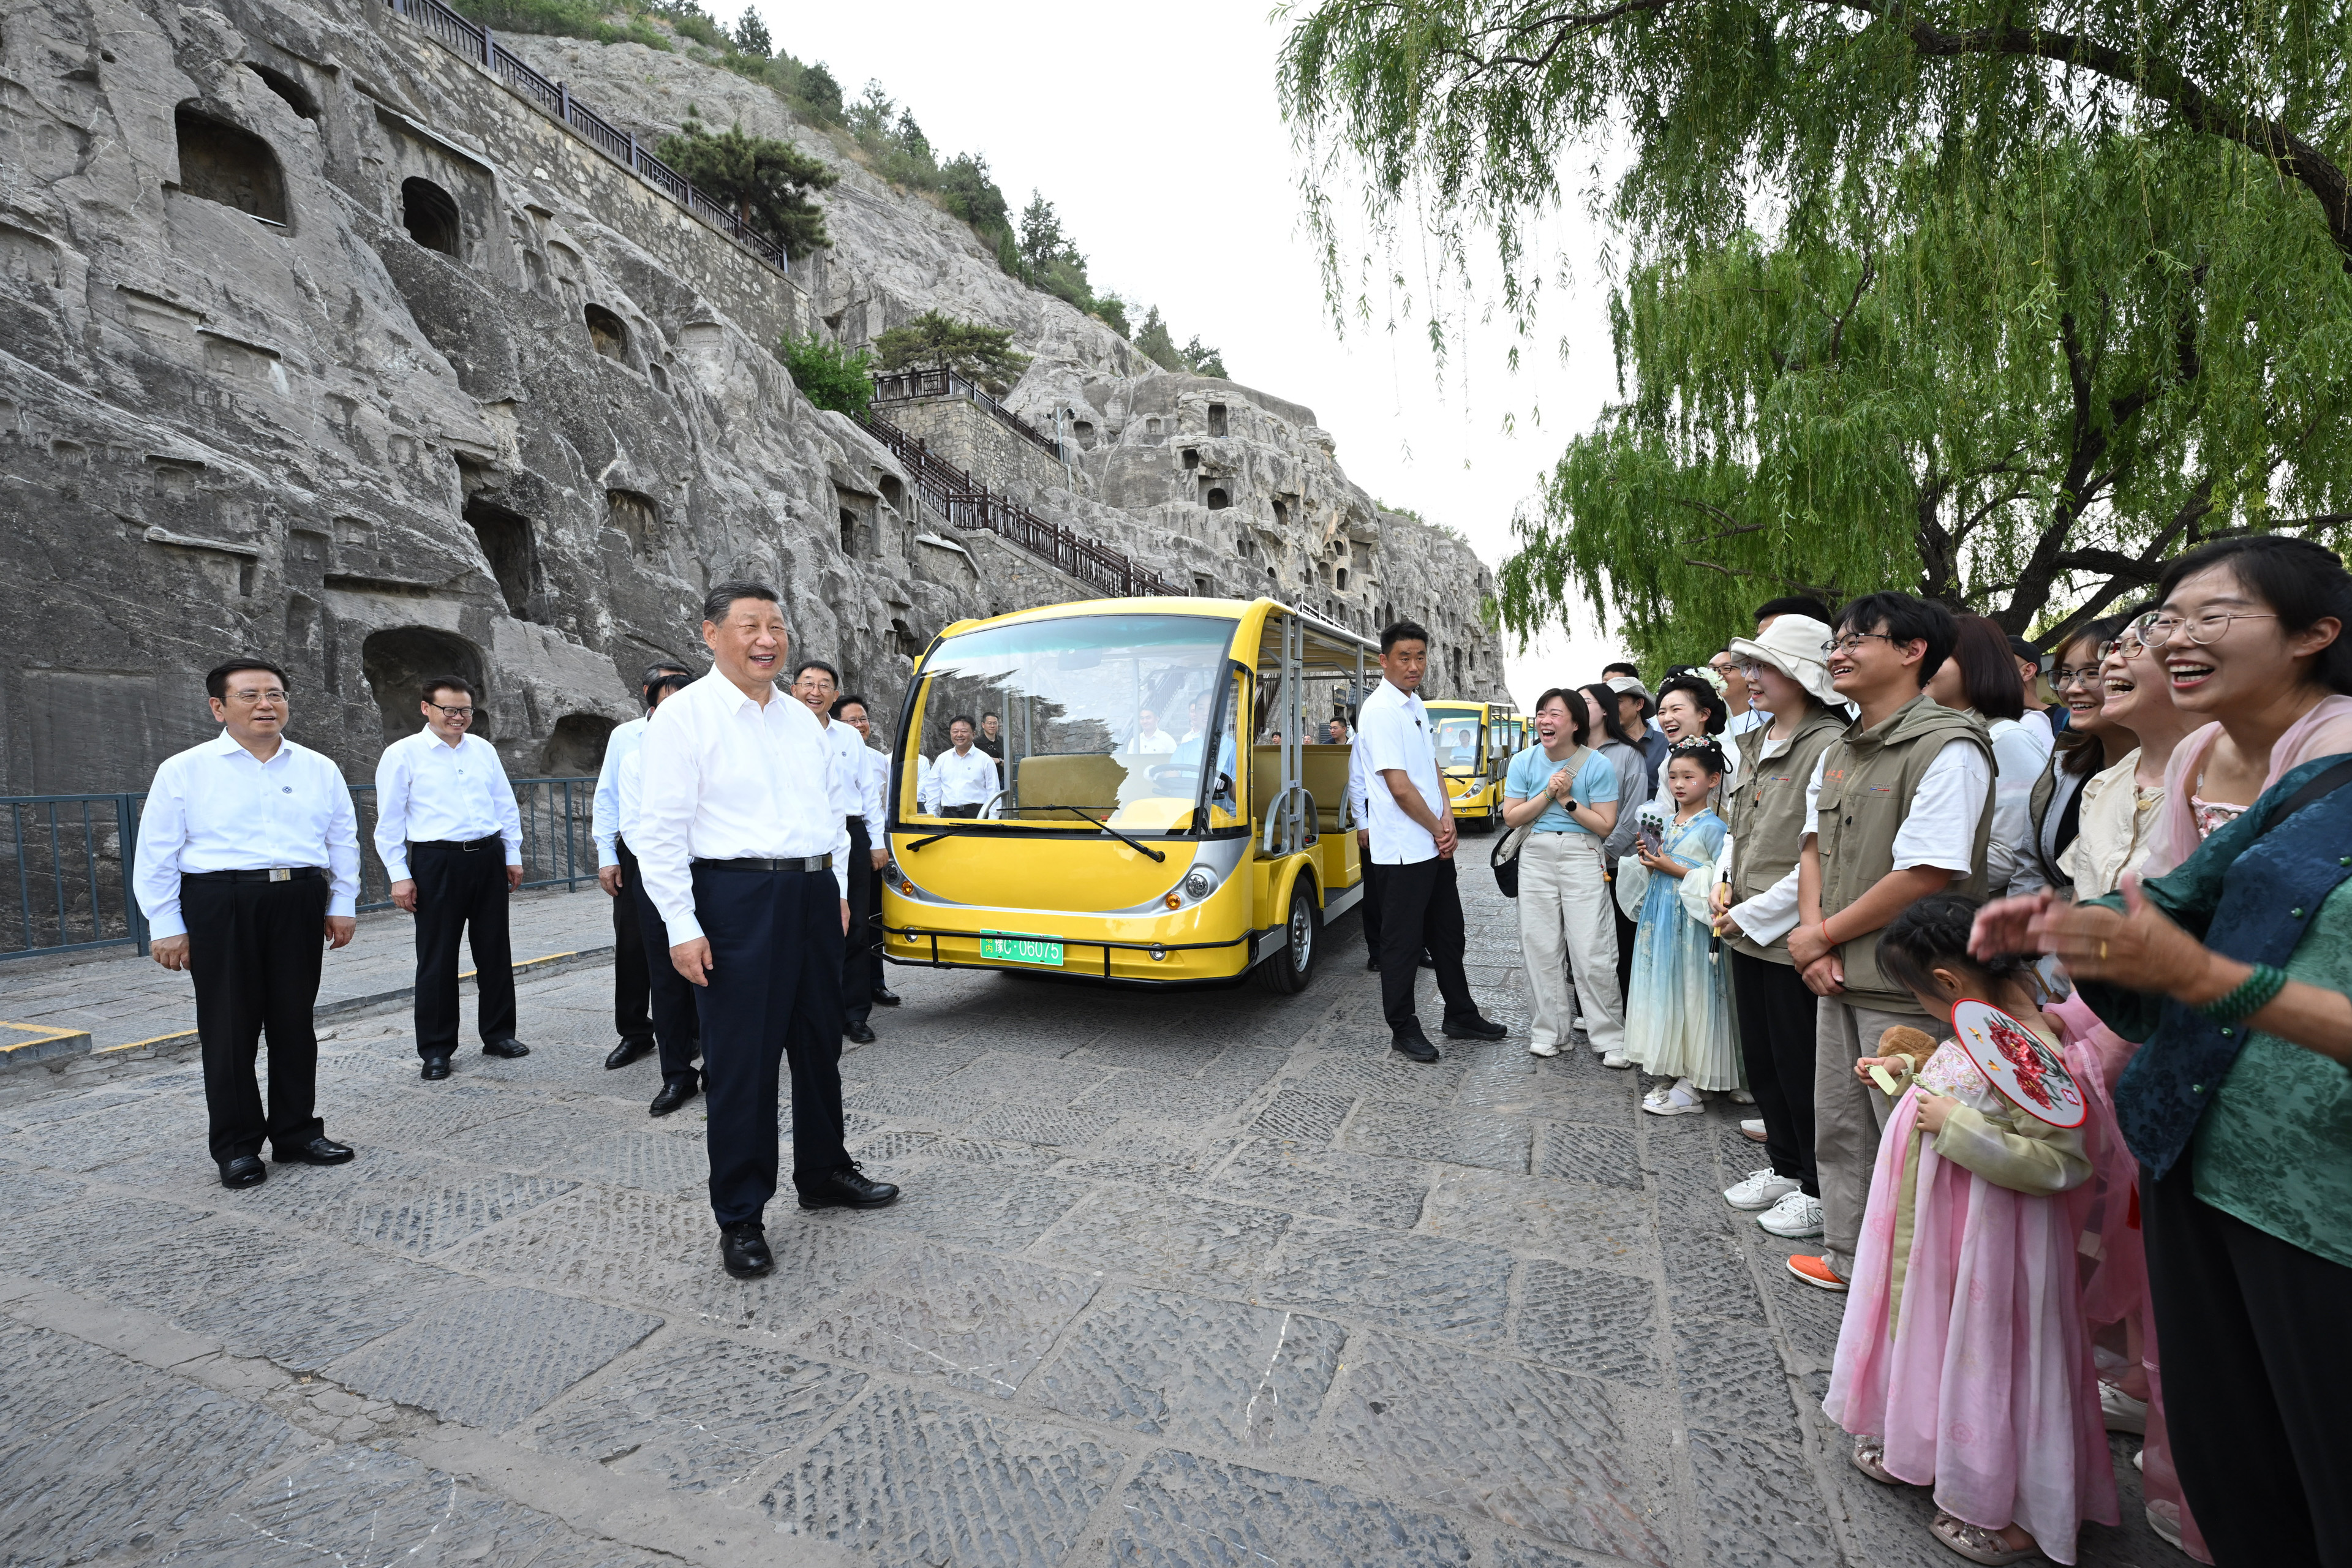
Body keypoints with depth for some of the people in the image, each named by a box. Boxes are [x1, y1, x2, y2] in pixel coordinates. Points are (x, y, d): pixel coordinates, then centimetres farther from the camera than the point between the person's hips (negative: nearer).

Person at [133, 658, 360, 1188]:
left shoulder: (319, 769, 9)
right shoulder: (184, 771, 1)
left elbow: (343, 840, 12)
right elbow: (156, 854, 1)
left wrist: (342, 905, 7)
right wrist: (166, 926, -3)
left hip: (299, 904, 2)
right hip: (221, 906, -2)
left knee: (294, 1022, 9)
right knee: (229, 1027, 4)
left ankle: (297, 1132, 22)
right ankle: (236, 1147, 17)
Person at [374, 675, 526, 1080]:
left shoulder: (484, 750, 10)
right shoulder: (403, 754, -2)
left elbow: (506, 805, 14)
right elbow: (389, 820, -3)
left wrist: (513, 856, 11)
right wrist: (399, 875, -7)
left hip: (488, 859, 4)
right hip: (437, 863, -4)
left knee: (494, 951, 9)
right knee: (437, 959, 3)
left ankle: (498, 1034, 21)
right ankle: (435, 1050, 15)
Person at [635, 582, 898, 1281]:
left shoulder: (802, 719, 13)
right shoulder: (684, 715, -6)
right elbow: (661, 830, -10)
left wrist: (839, 889, 14)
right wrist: (682, 927, -14)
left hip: (814, 894, 6)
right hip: (737, 899, -6)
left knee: (820, 1044, 16)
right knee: (742, 1063, 2)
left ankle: (824, 1172, 35)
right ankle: (740, 1217, 18)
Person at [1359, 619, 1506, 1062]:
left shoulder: (1417, 705, 13)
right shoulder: (1380, 710, -16)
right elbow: (1400, 787, -20)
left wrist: (1447, 818, -1)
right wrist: (1438, 829, -8)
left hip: (1435, 844, 9)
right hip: (1404, 850, -9)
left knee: (1448, 934, 19)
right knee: (1402, 942, 3)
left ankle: (1461, 1016, 33)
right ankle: (1404, 1030, 16)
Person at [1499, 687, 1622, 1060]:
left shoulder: (1599, 765, -7)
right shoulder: (1523, 762, 0)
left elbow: (1605, 825, -7)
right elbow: (1511, 817, -2)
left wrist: (1567, 800, -15)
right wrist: (1548, 793, -12)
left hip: (1582, 855, -3)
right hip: (1536, 857, 3)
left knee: (1591, 951, -4)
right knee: (1540, 948, 5)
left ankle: (1610, 1036, 12)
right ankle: (1549, 1030, 18)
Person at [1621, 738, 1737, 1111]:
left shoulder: (1713, 827, -10)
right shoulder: (1667, 824, 12)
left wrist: (1676, 870, -18)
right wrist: (1649, 859, 2)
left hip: (1691, 924, -8)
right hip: (1661, 919, 8)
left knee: (1691, 994, -2)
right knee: (1664, 991, 11)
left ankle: (1694, 1087, 8)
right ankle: (1675, 1073, 22)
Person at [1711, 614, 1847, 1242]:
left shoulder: (1829, 747, -16)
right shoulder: (1755, 744, 11)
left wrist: (1752, 914, -15)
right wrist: (1725, 884, 5)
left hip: (1794, 937, -8)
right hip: (1747, 932, 8)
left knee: (1801, 1068, 6)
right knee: (1760, 1061, 19)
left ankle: (1819, 1191, 24)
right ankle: (1784, 1167, 37)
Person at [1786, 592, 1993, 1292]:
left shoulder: (1947, 748, -16)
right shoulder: (1837, 753, 10)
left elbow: (1925, 876, -22)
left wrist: (1823, 934, -12)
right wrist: (1813, 935, -4)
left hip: (1908, 988, -8)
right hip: (1839, 976, 8)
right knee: (1837, 1126, 19)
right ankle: (1848, 1257, 37)